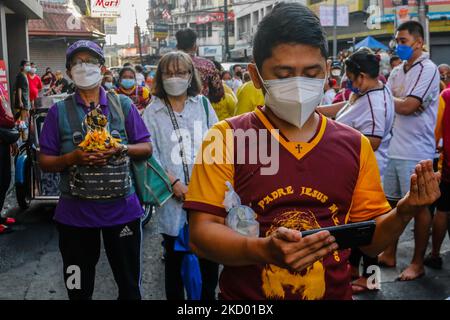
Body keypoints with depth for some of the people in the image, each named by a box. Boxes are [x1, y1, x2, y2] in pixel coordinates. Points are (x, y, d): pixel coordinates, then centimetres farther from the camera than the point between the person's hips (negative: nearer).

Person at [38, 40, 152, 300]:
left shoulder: (123, 105, 2)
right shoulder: (59, 111, 1)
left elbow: (147, 149, 4)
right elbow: (45, 162, 2)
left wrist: (121, 148, -15)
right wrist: (73, 157, -17)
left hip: (122, 208, 0)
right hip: (75, 211, 0)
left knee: (130, 285, 13)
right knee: (79, 289, 15)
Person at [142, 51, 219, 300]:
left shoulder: (203, 104, 8)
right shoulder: (152, 112, 4)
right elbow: (151, 153, -3)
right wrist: (174, 183, -13)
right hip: (173, 196, -1)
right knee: (175, 256, 10)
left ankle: (209, 295, 26)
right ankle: (175, 296, 26)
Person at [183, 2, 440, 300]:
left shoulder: (355, 145, -1)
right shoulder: (225, 138, -11)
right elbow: (202, 232, -15)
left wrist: (403, 213, -16)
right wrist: (263, 251, -32)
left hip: (335, 293, 3)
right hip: (247, 296, -2)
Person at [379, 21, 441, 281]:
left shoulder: (428, 70, -10)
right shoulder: (397, 72, 13)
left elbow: (407, 106, -19)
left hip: (416, 151, -7)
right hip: (393, 147, 7)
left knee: (419, 206, 3)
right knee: (392, 203, 14)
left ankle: (418, 263, 14)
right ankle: (389, 254, 27)